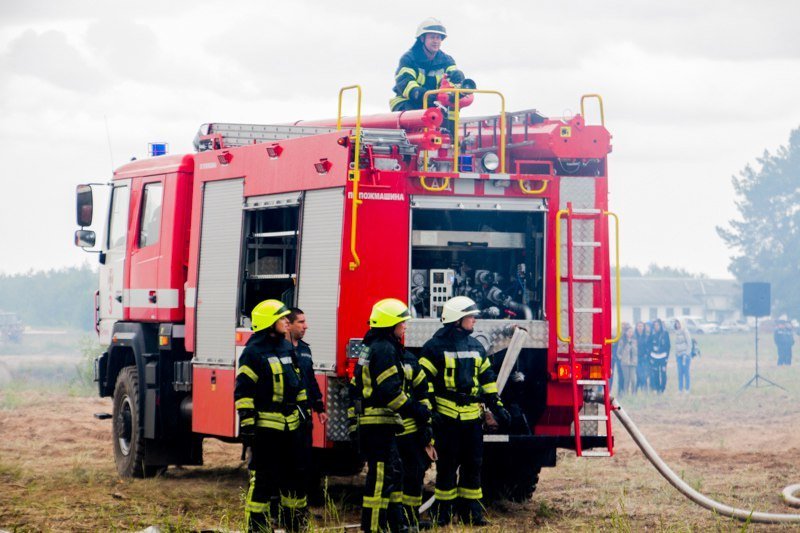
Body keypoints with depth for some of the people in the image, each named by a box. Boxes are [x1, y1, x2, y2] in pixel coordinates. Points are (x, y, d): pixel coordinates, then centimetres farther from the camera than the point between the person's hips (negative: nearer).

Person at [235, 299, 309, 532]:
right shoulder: (254, 352, -10)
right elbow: (243, 391, -13)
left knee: (296, 474, 13)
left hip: (291, 424, 8)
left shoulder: (287, 348, 13)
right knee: (263, 478, -4)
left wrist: (304, 412, 19)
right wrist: (247, 424, -17)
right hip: (265, 424, -8)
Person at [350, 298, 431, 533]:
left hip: (368, 422, 11)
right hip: (379, 423, -11)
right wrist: (415, 410, -16)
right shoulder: (385, 349, -15)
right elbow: (390, 390, -22)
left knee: (394, 471, 17)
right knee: (381, 475, -9)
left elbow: (355, 386, 21)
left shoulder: (370, 347, 18)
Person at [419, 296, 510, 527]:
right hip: (447, 417, -6)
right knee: (447, 466, -1)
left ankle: (471, 511, 15)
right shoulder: (435, 347, -5)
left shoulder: (475, 346, 14)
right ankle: (442, 514, 6)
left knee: (473, 465, 7)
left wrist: (497, 407, 15)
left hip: (472, 416, 6)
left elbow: (487, 378, 19)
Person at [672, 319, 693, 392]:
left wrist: (687, 354, -15)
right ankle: (680, 389, 6)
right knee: (680, 372, 4)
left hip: (685, 354, -6)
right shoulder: (676, 333, 13)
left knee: (686, 372, -6)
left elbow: (689, 343, -11)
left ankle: (687, 389, -3)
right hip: (679, 355, 6)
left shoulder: (684, 331, -8)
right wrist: (676, 355, 15)